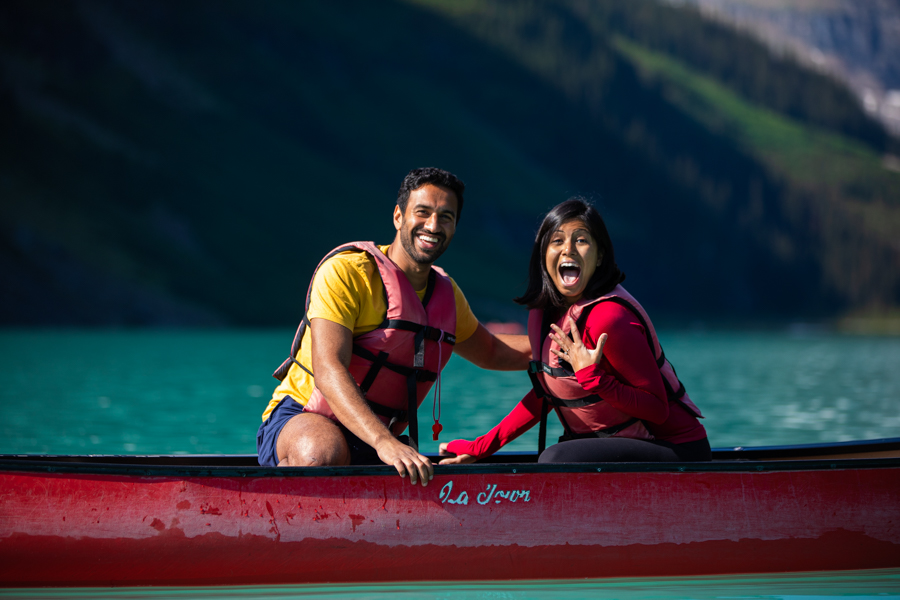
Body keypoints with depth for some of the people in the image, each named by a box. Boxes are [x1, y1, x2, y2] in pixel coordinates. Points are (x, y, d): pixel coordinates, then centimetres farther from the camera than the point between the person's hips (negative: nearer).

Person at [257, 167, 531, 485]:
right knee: (324, 452, -43)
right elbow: (328, 370, -25)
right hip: (300, 422, -6)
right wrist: (384, 442, -40)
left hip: (373, 444, 6)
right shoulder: (345, 271, -12)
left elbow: (491, 352, 33)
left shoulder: (447, 294, 11)